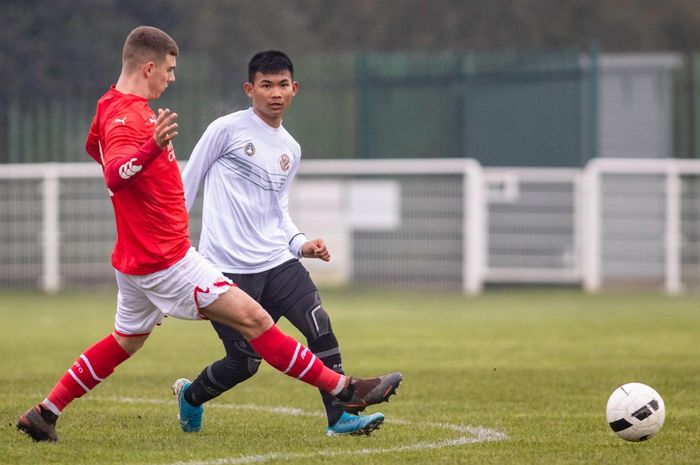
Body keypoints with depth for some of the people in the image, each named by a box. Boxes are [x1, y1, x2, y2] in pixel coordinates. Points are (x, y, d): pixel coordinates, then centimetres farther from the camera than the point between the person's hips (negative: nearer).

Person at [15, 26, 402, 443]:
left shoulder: (113, 106, 10)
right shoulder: (127, 118, -21)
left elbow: (93, 147, 32)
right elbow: (115, 175, -40)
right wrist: (153, 148, -58)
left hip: (138, 257, 11)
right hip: (166, 260, -11)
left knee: (126, 341, 23)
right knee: (253, 317, -11)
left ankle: (45, 413, 23)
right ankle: (344, 389, -12)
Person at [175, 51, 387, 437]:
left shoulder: (291, 150, 16)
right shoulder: (227, 129, -3)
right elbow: (185, 186, 2)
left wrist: (301, 244, 6)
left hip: (277, 261, 5)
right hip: (228, 268, -5)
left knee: (319, 326, -15)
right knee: (245, 361, -3)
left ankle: (340, 416, -10)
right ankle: (190, 397, 26)